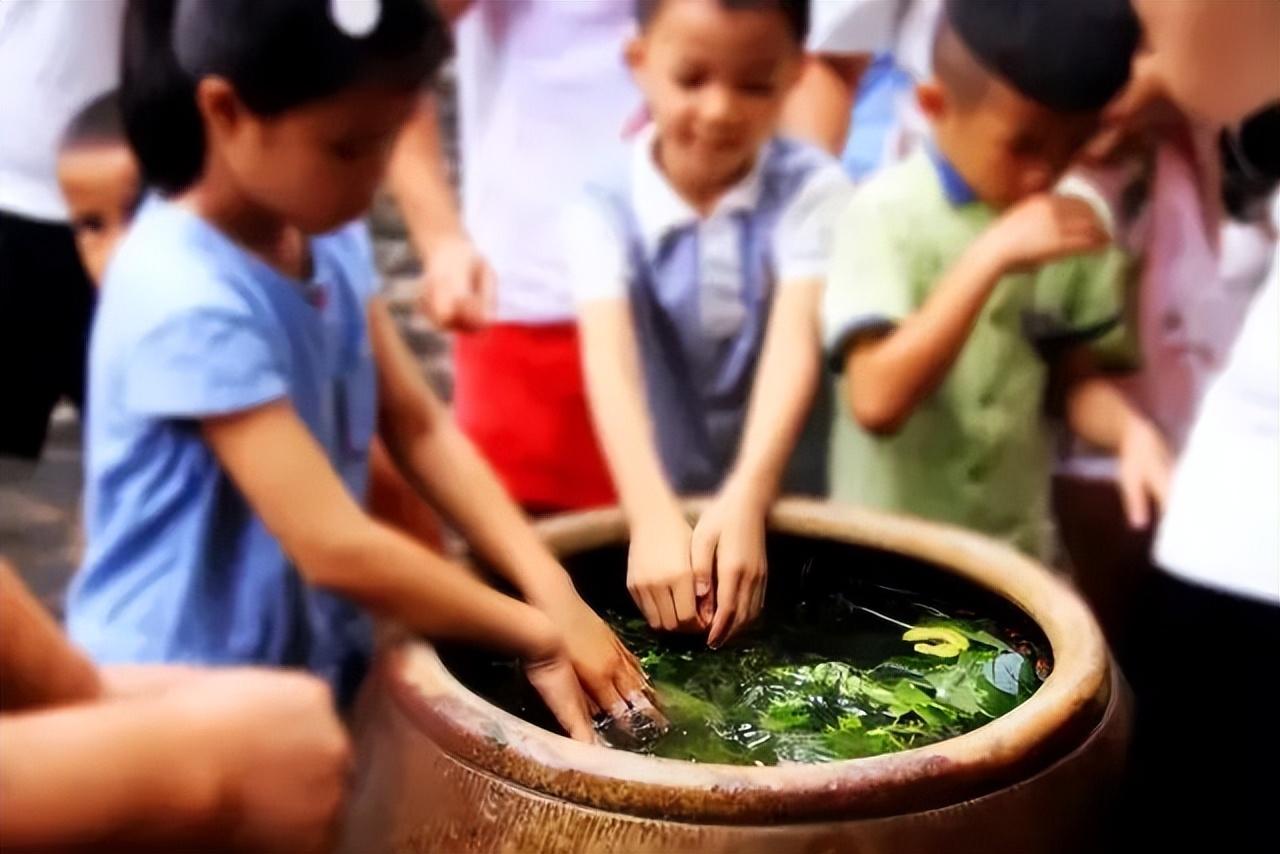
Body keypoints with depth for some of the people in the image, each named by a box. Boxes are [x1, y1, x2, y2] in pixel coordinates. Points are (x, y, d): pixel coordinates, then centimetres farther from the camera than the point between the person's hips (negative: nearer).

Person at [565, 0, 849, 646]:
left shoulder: (811, 188, -10)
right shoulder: (605, 211, -11)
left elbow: (795, 342, -22)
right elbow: (611, 364, -25)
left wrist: (745, 501, -36)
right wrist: (654, 518, -40)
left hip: (787, 506, 1)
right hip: (666, 510, 0)